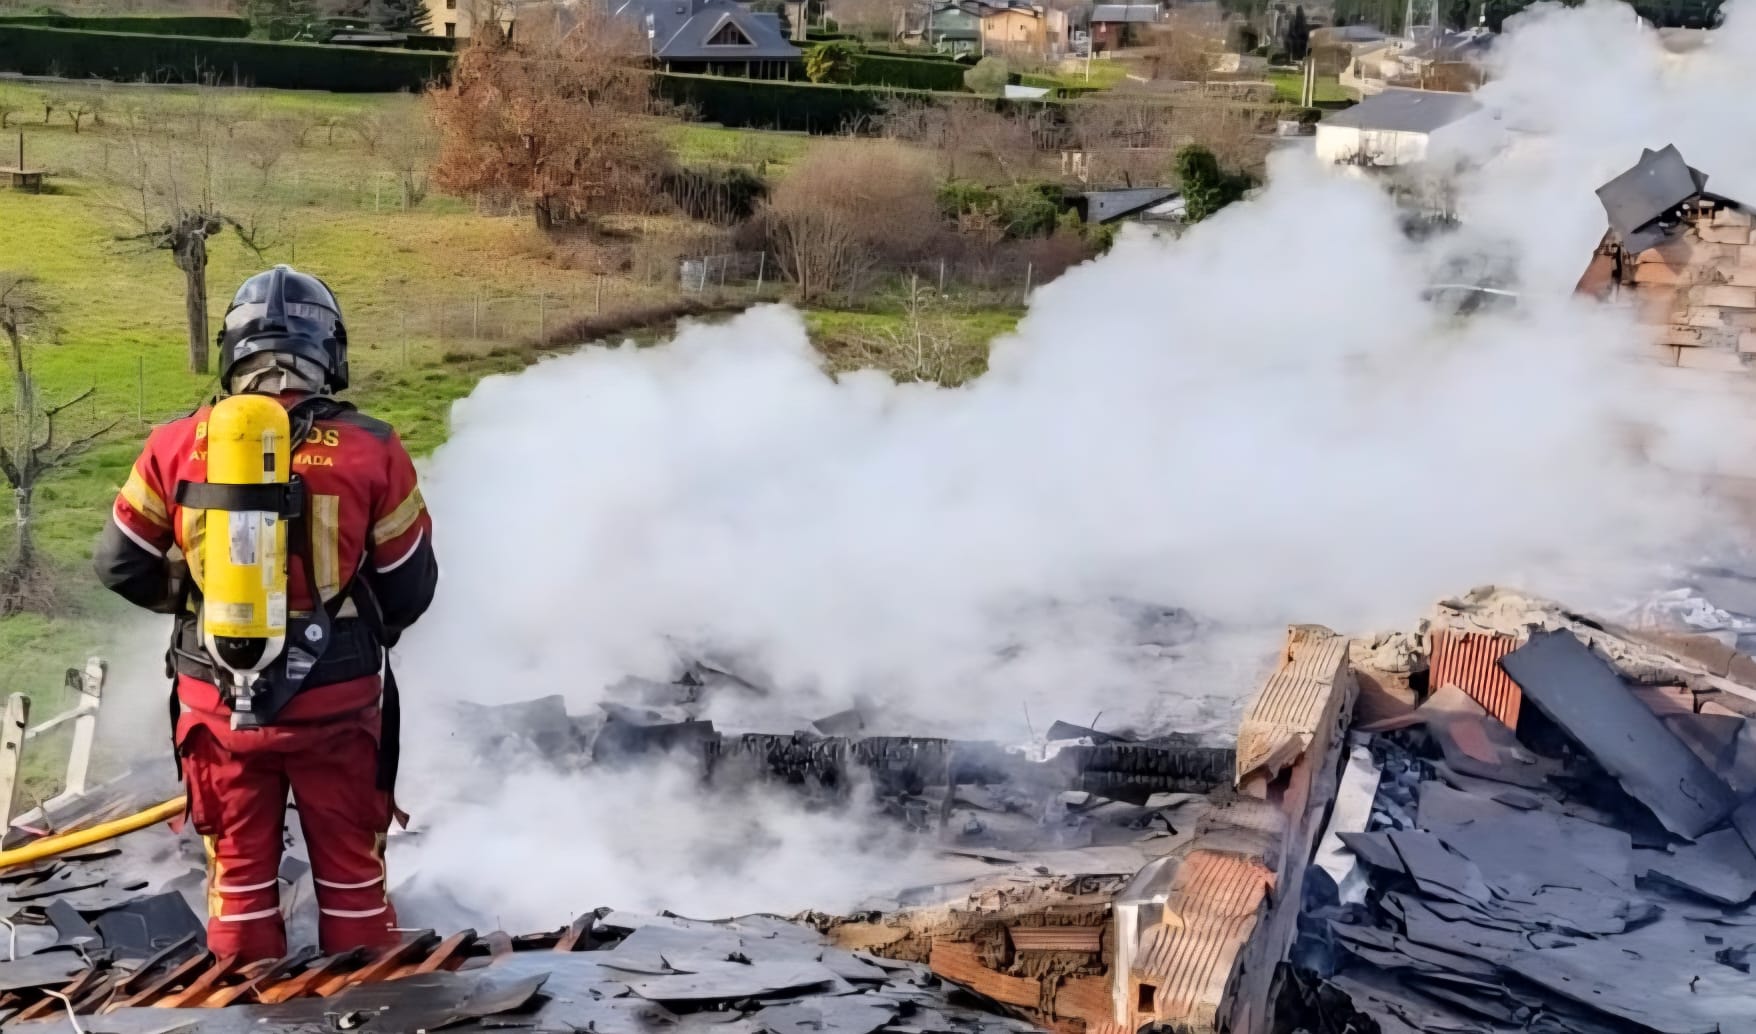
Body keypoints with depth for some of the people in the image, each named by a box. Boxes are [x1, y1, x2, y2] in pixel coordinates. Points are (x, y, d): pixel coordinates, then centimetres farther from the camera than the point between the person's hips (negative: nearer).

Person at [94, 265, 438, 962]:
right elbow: (409, 588, -3)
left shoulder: (177, 447, -7)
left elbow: (121, 566, 3)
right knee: (350, 867, 14)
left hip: (219, 699, 1)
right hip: (337, 700, -1)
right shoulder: (372, 450, -11)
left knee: (240, 867, 17)